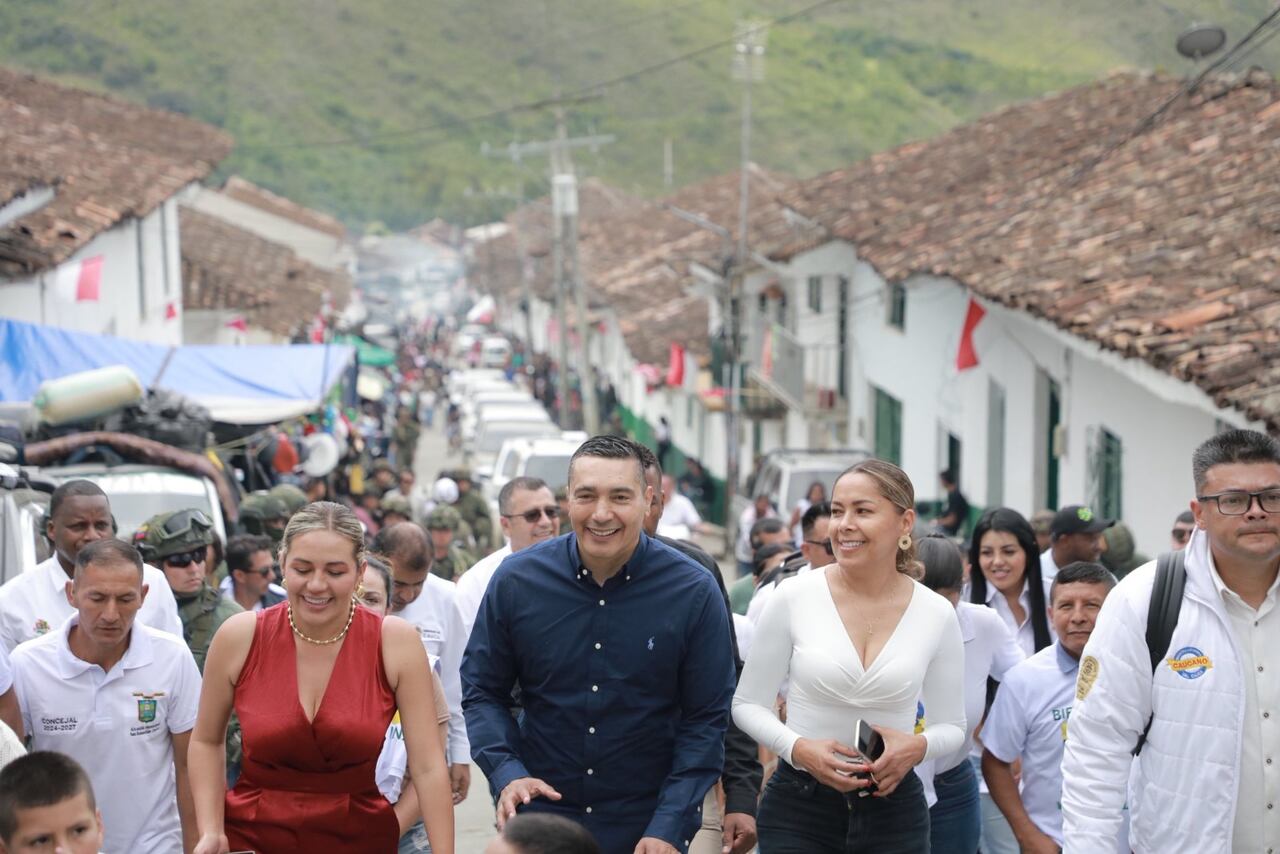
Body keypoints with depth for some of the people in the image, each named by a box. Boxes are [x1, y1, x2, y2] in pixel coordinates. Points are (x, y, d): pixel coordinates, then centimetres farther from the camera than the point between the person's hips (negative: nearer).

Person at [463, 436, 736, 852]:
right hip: (539, 814, 1)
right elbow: (482, 692, 2)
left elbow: (706, 719, -8)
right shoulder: (515, 580, -7)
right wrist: (506, 772, -14)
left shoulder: (694, 592, -11)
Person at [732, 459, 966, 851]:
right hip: (798, 806, -1)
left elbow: (951, 727, 6)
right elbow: (747, 704, 0)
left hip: (893, 808, 1)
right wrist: (798, 748, -17)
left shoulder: (936, 613, -3)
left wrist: (919, 746, -15)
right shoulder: (793, 597, -8)